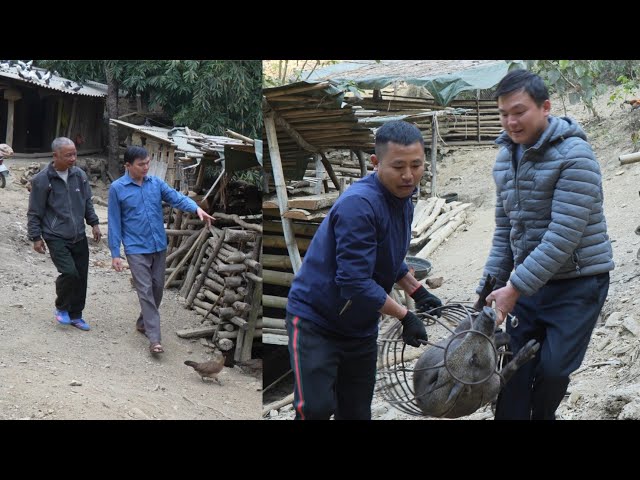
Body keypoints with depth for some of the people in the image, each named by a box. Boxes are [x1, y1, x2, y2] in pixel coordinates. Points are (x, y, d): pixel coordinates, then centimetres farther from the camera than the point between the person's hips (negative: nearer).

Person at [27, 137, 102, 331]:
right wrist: (36, 237, -5)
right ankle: (61, 308, 9)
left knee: (81, 276, 6)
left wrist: (94, 223, 10)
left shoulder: (80, 175, 3)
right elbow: (34, 213, -5)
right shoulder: (42, 180, -11)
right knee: (69, 272, -17)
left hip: (79, 237, 5)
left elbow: (87, 202, 16)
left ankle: (75, 315, 23)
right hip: (56, 238, -5)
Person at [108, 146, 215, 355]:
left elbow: (176, 197, -8)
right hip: (136, 249, -5)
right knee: (145, 290, -8)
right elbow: (114, 223, -5)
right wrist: (115, 254, -6)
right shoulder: (117, 188, -7)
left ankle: (143, 323, 35)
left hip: (159, 246, 5)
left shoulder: (156, 183, 3)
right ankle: (154, 339, -10)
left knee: (157, 288, 12)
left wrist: (197, 208, -29)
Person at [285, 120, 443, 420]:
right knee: (317, 409, -19)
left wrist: (418, 293, 9)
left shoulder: (402, 199, 4)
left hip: (361, 328, 8)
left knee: (356, 413, 10)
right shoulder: (359, 205, -26)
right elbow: (356, 283, -29)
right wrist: (405, 317, -21)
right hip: (315, 321, -8)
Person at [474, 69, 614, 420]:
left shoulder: (574, 156, -18)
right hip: (528, 282, 6)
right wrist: (489, 286, 5)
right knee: (515, 369, 5)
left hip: (577, 283, -6)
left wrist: (515, 288, -24)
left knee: (552, 369, -5)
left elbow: (564, 236, -24)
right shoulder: (505, 157, 6)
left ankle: (541, 416, 22)